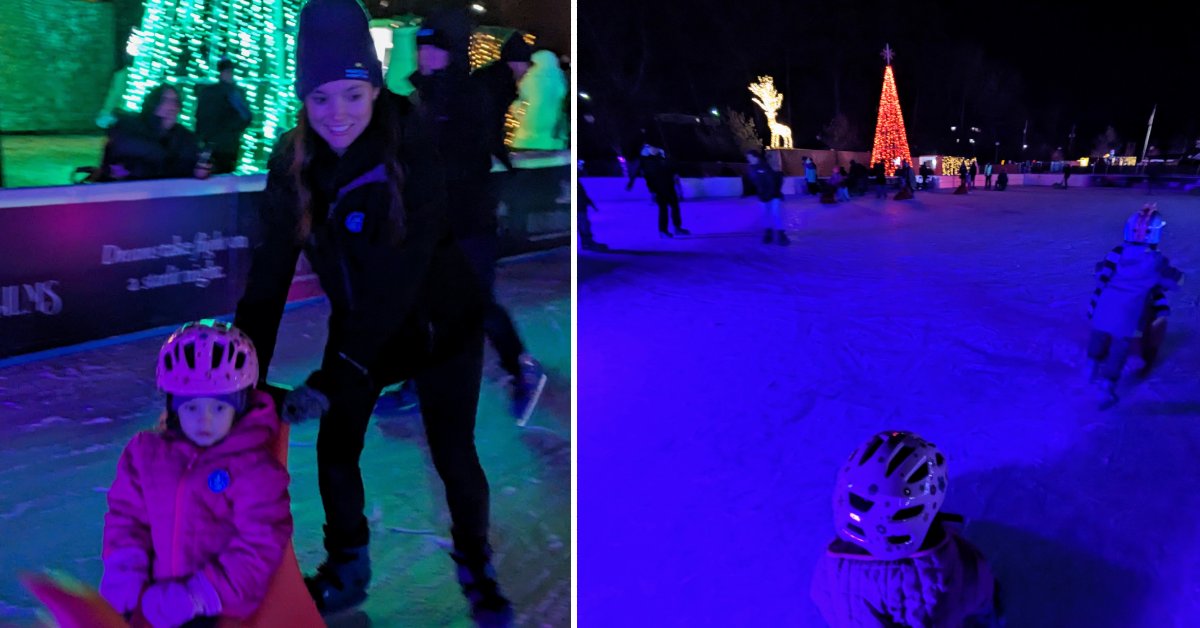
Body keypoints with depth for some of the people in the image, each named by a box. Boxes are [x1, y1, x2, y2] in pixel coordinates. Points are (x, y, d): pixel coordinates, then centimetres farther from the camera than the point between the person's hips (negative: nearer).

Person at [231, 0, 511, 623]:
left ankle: (475, 565, 29)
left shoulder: (414, 145, -25)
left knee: (453, 454, 2)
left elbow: (404, 271, -29)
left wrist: (334, 377, -31)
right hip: (358, 326, 4)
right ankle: (347, 568, 31)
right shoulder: (292, 159, -10)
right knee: (335, 448, 6)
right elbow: (270, 269, -10)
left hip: (438, 323, -4)